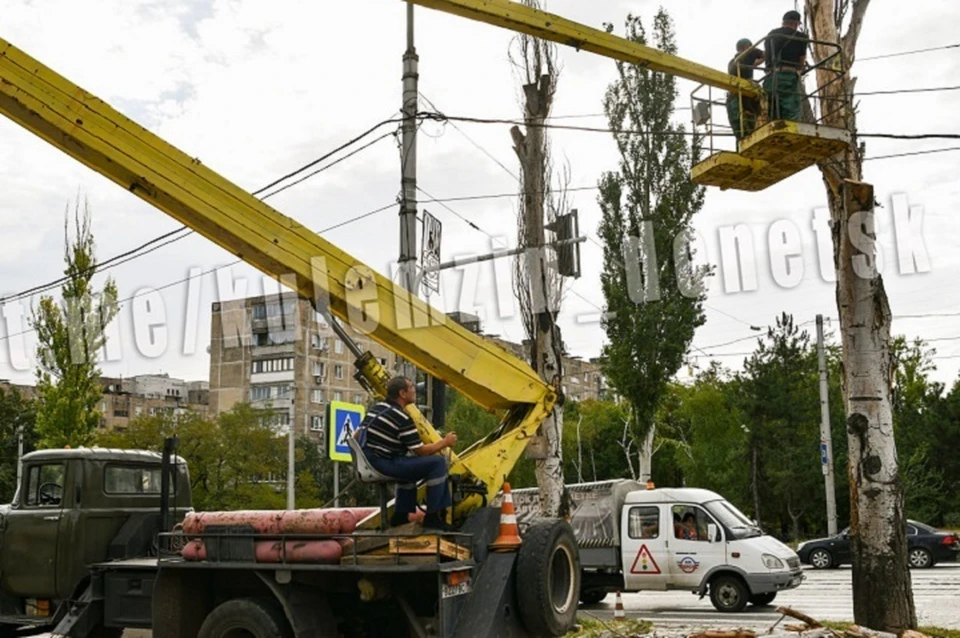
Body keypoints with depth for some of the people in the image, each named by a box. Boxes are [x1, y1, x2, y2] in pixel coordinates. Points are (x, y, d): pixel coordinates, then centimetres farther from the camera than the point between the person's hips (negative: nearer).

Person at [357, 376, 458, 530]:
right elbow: (421, 451, -11)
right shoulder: (402, 419, -14)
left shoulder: (375, 409, 12)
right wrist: (445, 442, 3)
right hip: (384, 467, -10)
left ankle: (401, 514, 32)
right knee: (438, 463, -10)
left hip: (366, 463, 10)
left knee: (410, 462, 35)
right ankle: (432, 516, -4)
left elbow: (357, 436, 19)